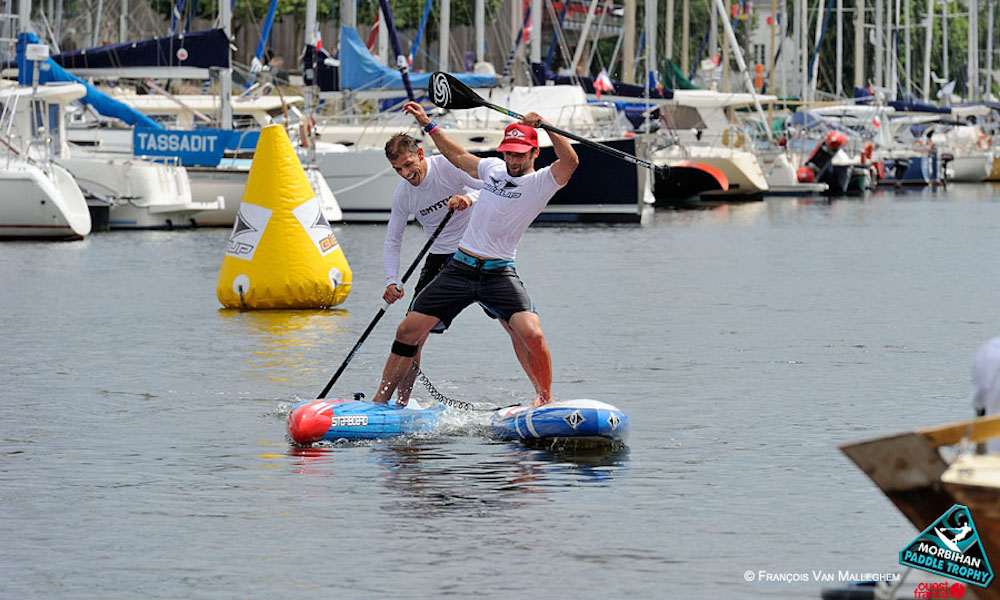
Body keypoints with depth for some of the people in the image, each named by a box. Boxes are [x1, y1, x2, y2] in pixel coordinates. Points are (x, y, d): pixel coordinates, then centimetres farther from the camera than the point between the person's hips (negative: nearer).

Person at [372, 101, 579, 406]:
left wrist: (544, 125, -28)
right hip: (459, 267, 5)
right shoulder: (493, 167, 12)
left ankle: (546, 399, -1)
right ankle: (381, 400, 12)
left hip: (499, 274, -5)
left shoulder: (540, 183, -5)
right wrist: (427, 124, 32)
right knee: (408, 330, 0)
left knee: (533, 336, -24)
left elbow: (570, 161, -25)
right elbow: (459, 157, 31)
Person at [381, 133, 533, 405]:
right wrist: (392, 281, -9)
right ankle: (401, 402, 8)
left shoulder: (449, 166, -15)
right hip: (441, 258, 4)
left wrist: (470, 198, -40)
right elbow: (392, 242, 6)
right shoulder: (403, 195, -1)